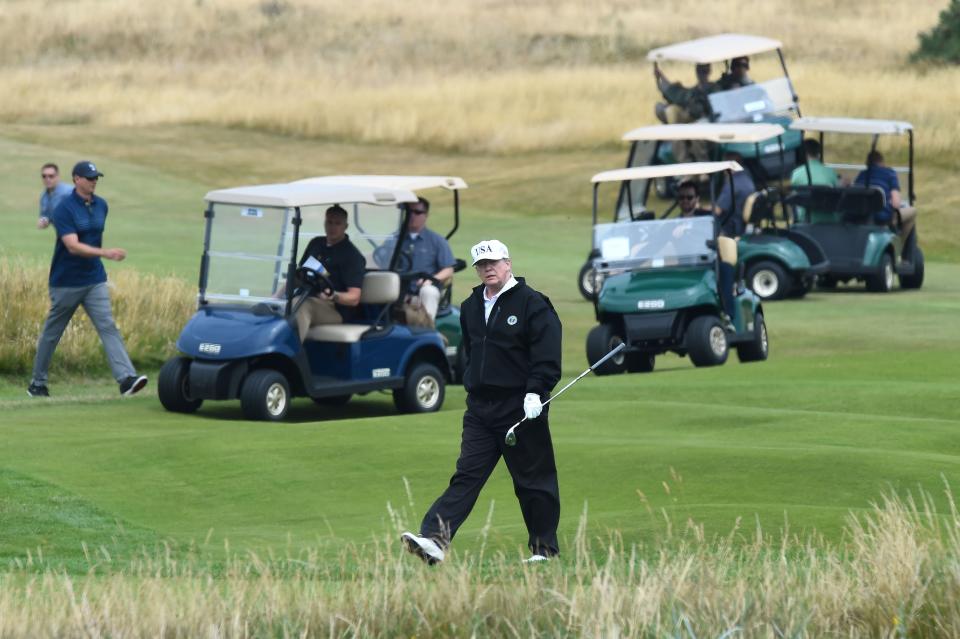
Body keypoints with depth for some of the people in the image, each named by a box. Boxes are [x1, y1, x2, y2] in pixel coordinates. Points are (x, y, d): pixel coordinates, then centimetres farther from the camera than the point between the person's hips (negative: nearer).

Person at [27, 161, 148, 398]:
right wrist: (105, 253, -36)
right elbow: (73, 246, -26)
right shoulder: (64, 209, -16)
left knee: (108, 327, -10)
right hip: (66, 282, -5)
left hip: (95, 280, 5)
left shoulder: (101, 205, 5)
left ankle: (126, 378, -22)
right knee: (51, 333, 8)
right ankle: (38, 383, 22)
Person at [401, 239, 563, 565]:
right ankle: (434, 540, -17)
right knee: (466, 476, -4)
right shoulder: (471, 307, 15)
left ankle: (545, 548, 14)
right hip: (480, 410, 6)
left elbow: (547, 356, -12)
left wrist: (535, 392, -21)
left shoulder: (532, 303, -6)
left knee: (533, 481, 3)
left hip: (521, 408, -6)